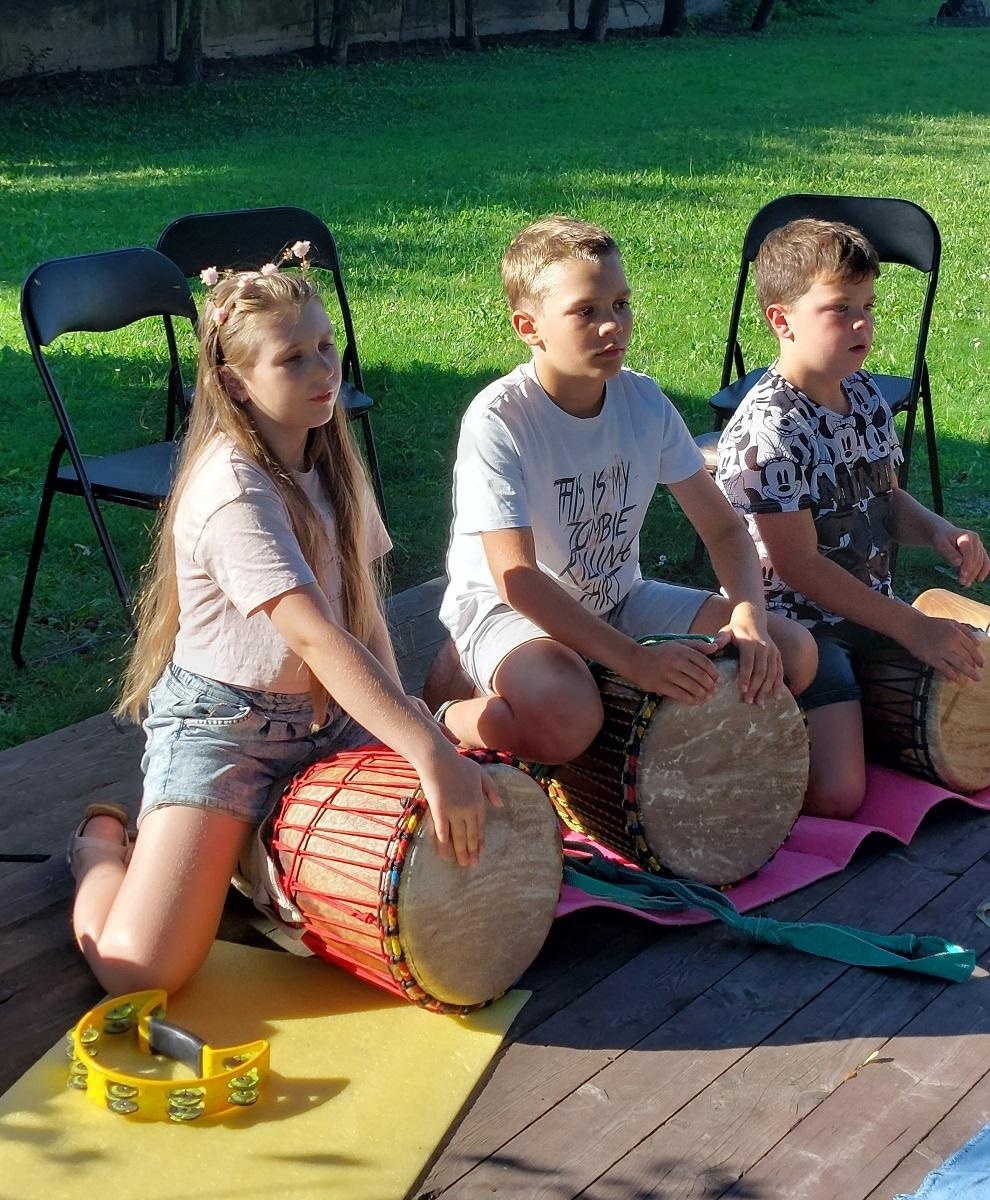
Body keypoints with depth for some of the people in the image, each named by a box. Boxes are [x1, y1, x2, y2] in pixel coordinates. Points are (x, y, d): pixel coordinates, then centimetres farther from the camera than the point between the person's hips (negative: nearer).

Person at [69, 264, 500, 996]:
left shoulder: (328, 461, 3)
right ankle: (105, 843, 16)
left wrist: (404, 715, -11)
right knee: (139, 972, -19)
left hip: (329, 715, 8)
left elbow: (361, 602, 5)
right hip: (222, 725, -8)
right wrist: (430, 753, -40)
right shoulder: (232, 491, -24)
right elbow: (314, 637, -33)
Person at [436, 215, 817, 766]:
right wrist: (635, 659, -35)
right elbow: (515, 577, -28)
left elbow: (724, 527, -2)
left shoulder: (644, 401, -6)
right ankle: (449, 719, -7)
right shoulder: (498, 420, -22)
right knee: (566, 718, -39)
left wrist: (749, 617, -22)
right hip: (509, 610, -6)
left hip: (618, 598, 6)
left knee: (792, 652, -7)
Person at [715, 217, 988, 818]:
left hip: (872, 607, 8)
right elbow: (800, 567, -22)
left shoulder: (865, 394, 4)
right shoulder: (766, 431, -21)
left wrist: (938, 530, -4)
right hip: (794, 626, -8)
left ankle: (858, 701, 18)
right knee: (838, 795, -22)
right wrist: (914, 629, -20)